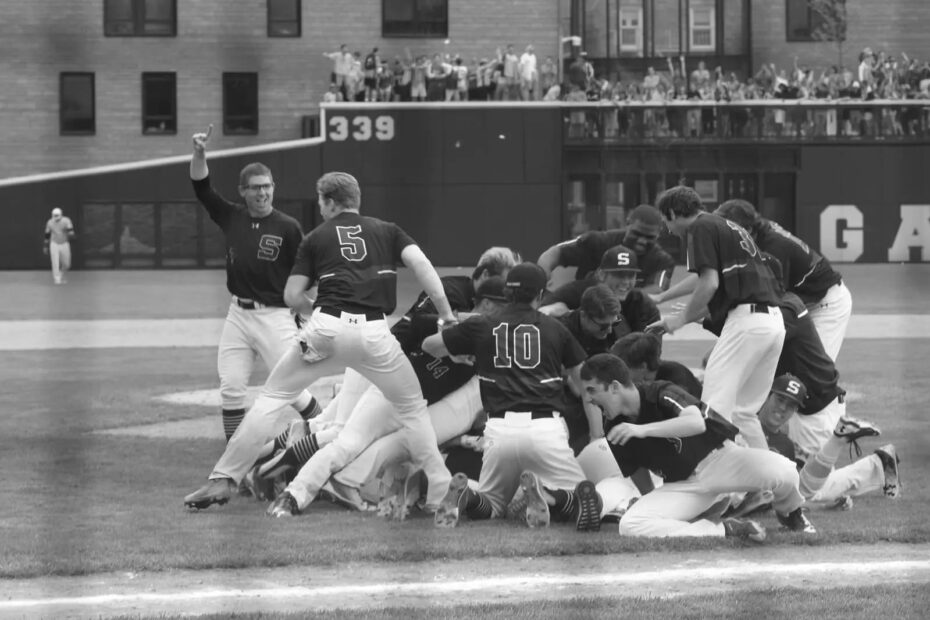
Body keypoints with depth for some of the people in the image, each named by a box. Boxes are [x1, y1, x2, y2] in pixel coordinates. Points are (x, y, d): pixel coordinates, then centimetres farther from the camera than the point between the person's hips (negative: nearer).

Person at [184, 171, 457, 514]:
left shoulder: (316, 238, 18)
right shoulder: (387, 231, 19)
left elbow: (292, 296, 12)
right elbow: (420, 264, 2)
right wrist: (447, 316, 2)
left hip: (325, 330, 0)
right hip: (374, 330, 0)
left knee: (272, 396, 13)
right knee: (413, 408, 18)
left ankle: (222, 480, 7)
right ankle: (442, 490, 12)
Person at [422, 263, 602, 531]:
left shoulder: (482, 327, 12)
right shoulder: (555, 328, 12)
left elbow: (429, 345, 21)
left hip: (500, 429, 2)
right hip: (546, 426, -2)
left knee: (490, 504, 21)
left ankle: (465, 496, -14)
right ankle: (546, 494, -24)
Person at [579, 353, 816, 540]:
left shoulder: (660, 394, -19)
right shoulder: (614, 429, -1)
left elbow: (696, 423, -40)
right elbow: (638, 473, 13)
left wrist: (643, 430, -47)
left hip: (719, 459, -4)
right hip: (681, 486, 5)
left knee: (782, 471, -34)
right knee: (630, 525, -25)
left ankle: (790, 513, 6)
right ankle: (726, 530, -22)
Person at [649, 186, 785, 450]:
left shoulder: (701, 228, 0)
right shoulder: (728, 227, 27)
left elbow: (709, 283, -11)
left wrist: (681, 319, 1)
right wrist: (680, 318, 32)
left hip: (746, 319, -9)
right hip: (774, 320, 9)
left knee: (715, 406, -11)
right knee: (743, 411, 16)